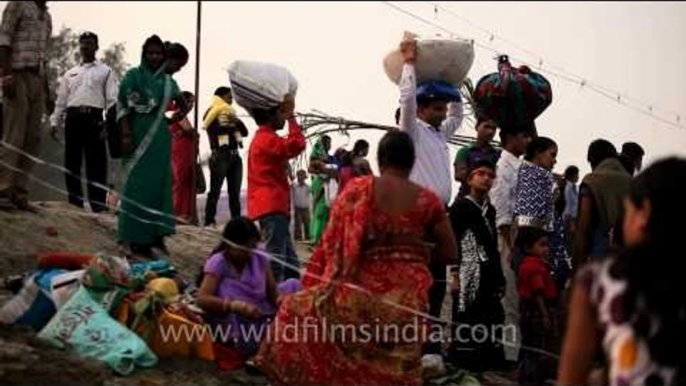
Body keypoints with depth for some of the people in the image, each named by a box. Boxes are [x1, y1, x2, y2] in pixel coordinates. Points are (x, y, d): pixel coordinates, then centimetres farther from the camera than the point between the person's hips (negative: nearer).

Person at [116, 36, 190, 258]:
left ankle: (154, 235, 14)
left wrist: (174, 119, 11)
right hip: (139, 135, -5)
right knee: (138, 185, -4)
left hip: (160, 138, 5)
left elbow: (185, 106, 25)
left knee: (158, 184, 6)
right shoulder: (133, 75, -1)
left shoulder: (167, 80, 12)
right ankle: (134, 238, -1)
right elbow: (123, 107, -7)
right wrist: (126, 135, -15)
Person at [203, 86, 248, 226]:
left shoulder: (231, 113, 20)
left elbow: (245, 132, 14)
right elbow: (214, 129, -16)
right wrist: (231, 127, -16)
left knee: (235, 192, 6)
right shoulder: (212, 113, 2)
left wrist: (237, 121, -4)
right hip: (220, 155, -7)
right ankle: (209, 222, -9)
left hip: (235, 155, 7)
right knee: (215, 190, -8)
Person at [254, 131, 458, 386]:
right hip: (407, 298, 2)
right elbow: (450, 253, 7)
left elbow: (333, 243, 0)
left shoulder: (358, 189, -2)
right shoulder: (428, 200, 1)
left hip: (362, 292, -1)